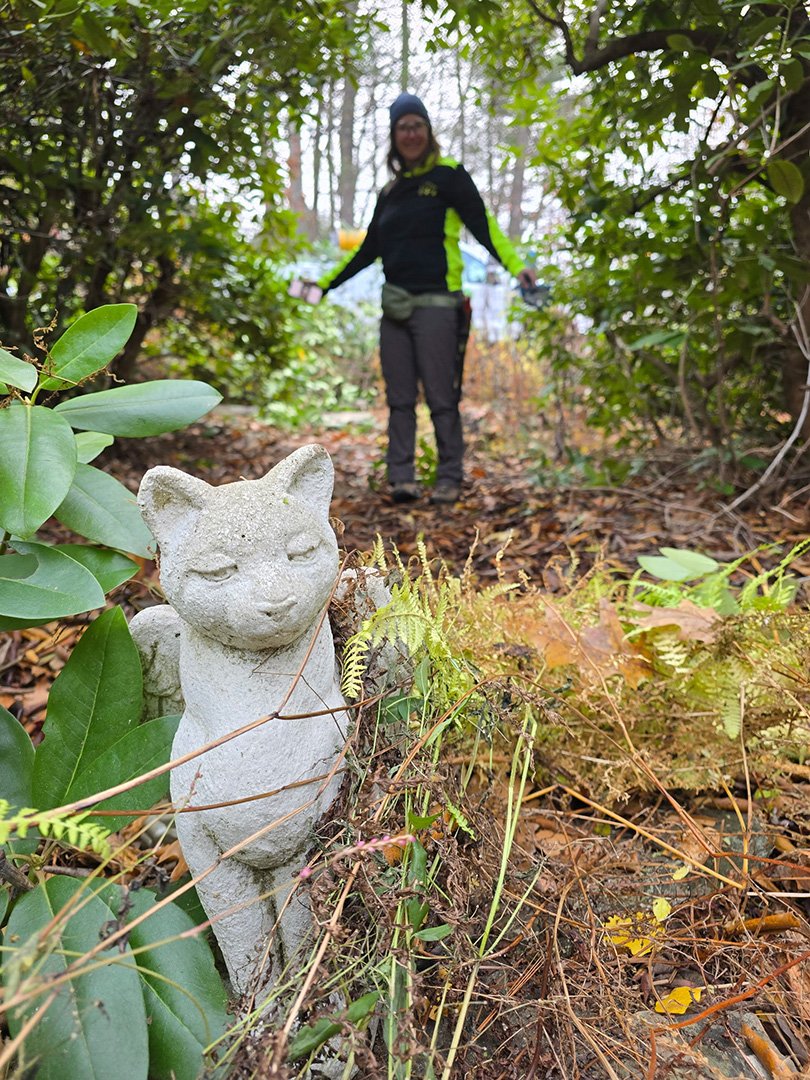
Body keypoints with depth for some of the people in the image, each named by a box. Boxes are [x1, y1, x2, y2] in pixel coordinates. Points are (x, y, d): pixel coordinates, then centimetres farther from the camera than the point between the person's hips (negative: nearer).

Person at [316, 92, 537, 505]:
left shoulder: (448, 174, 4)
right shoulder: (390, 191, 20)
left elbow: (482, 225, -5)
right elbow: (368, 249, 26)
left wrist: (516, 267, -21)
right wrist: (324, 284, 29)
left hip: (436, 303, -6)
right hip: (394, 306, 6)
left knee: (441, 398, -6)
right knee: (399, 399, 3)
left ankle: (449, 479, 2)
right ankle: (401, 478, 7)